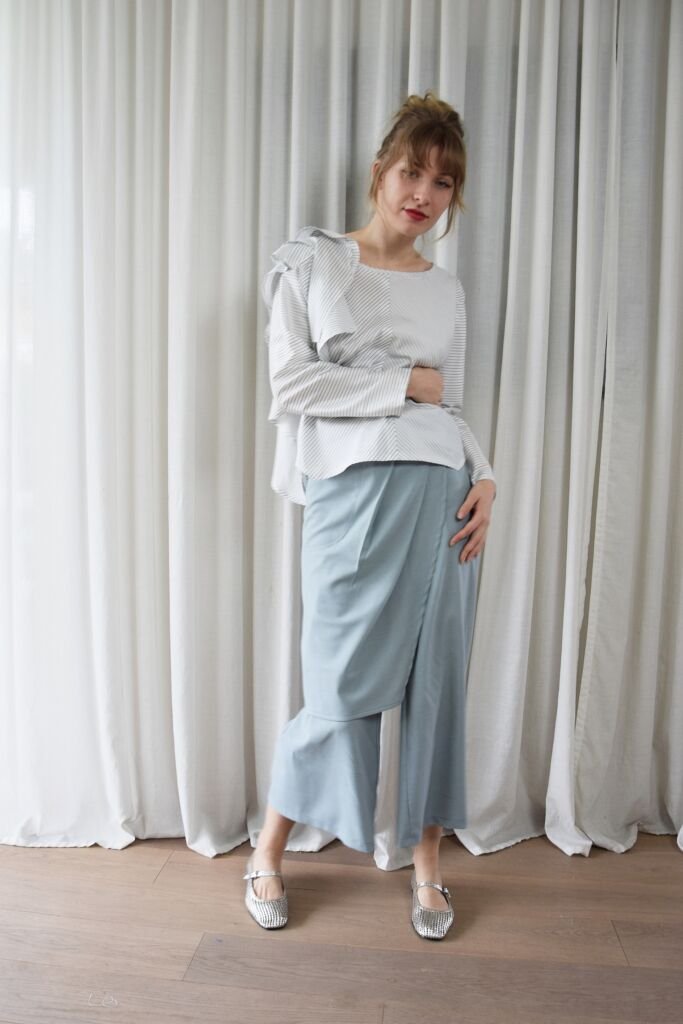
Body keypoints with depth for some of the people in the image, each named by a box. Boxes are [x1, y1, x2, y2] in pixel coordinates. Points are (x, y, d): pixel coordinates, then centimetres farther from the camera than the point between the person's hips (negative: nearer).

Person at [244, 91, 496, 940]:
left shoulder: (446, 291, 17)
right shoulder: (310, 263, 6)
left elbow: (452, 408, 16)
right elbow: (291, 383, -5)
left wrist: (485, 479, -1)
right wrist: (405, 382, -5)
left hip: (443, 494, 4)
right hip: (354, 490, -4)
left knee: (438, 685, 8)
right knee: (344, 694, 1)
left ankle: (426, 866, 29)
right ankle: (268, 853, 28)